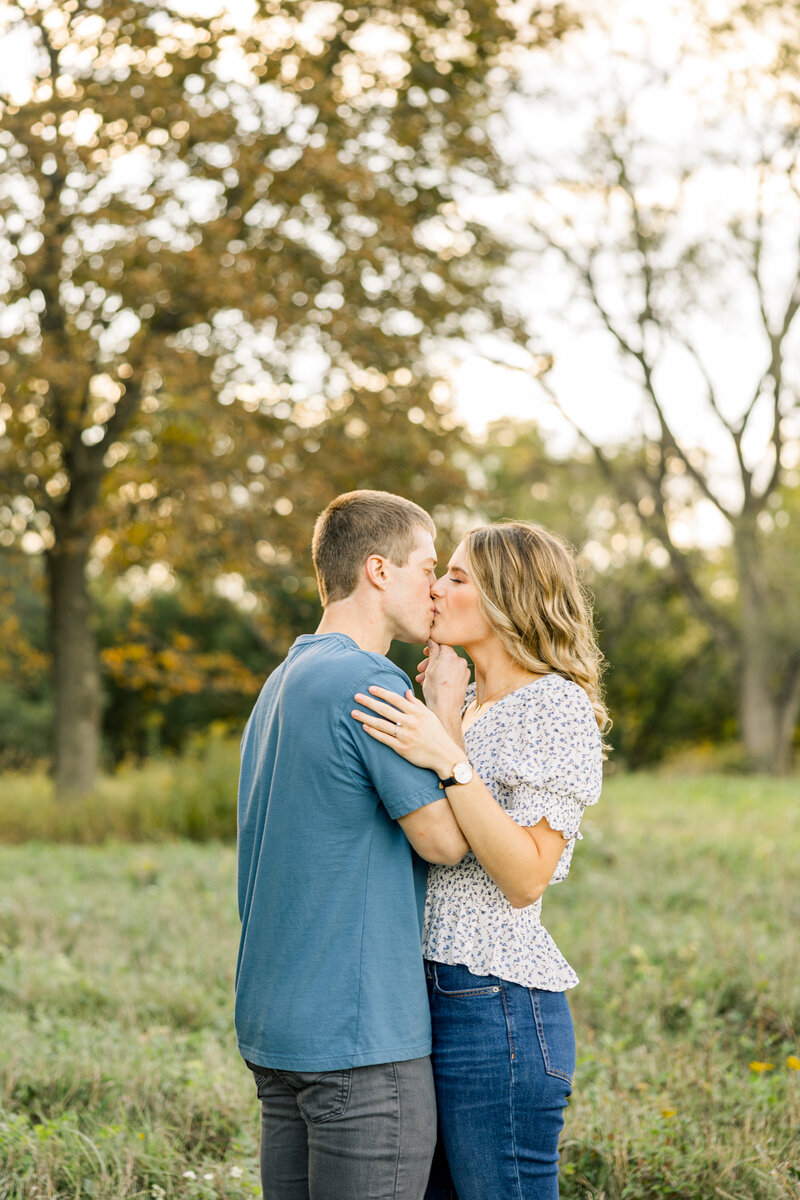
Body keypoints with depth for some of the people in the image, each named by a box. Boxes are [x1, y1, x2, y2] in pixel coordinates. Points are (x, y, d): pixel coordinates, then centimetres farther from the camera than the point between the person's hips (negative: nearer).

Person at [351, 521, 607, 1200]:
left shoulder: (557, 706, -10)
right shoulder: (466, 705, 16)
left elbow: (525, 878, -17)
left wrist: (448, 759, -23)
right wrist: (441, 709, 5)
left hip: (496, 1005, -9)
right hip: (427, 992, 9)